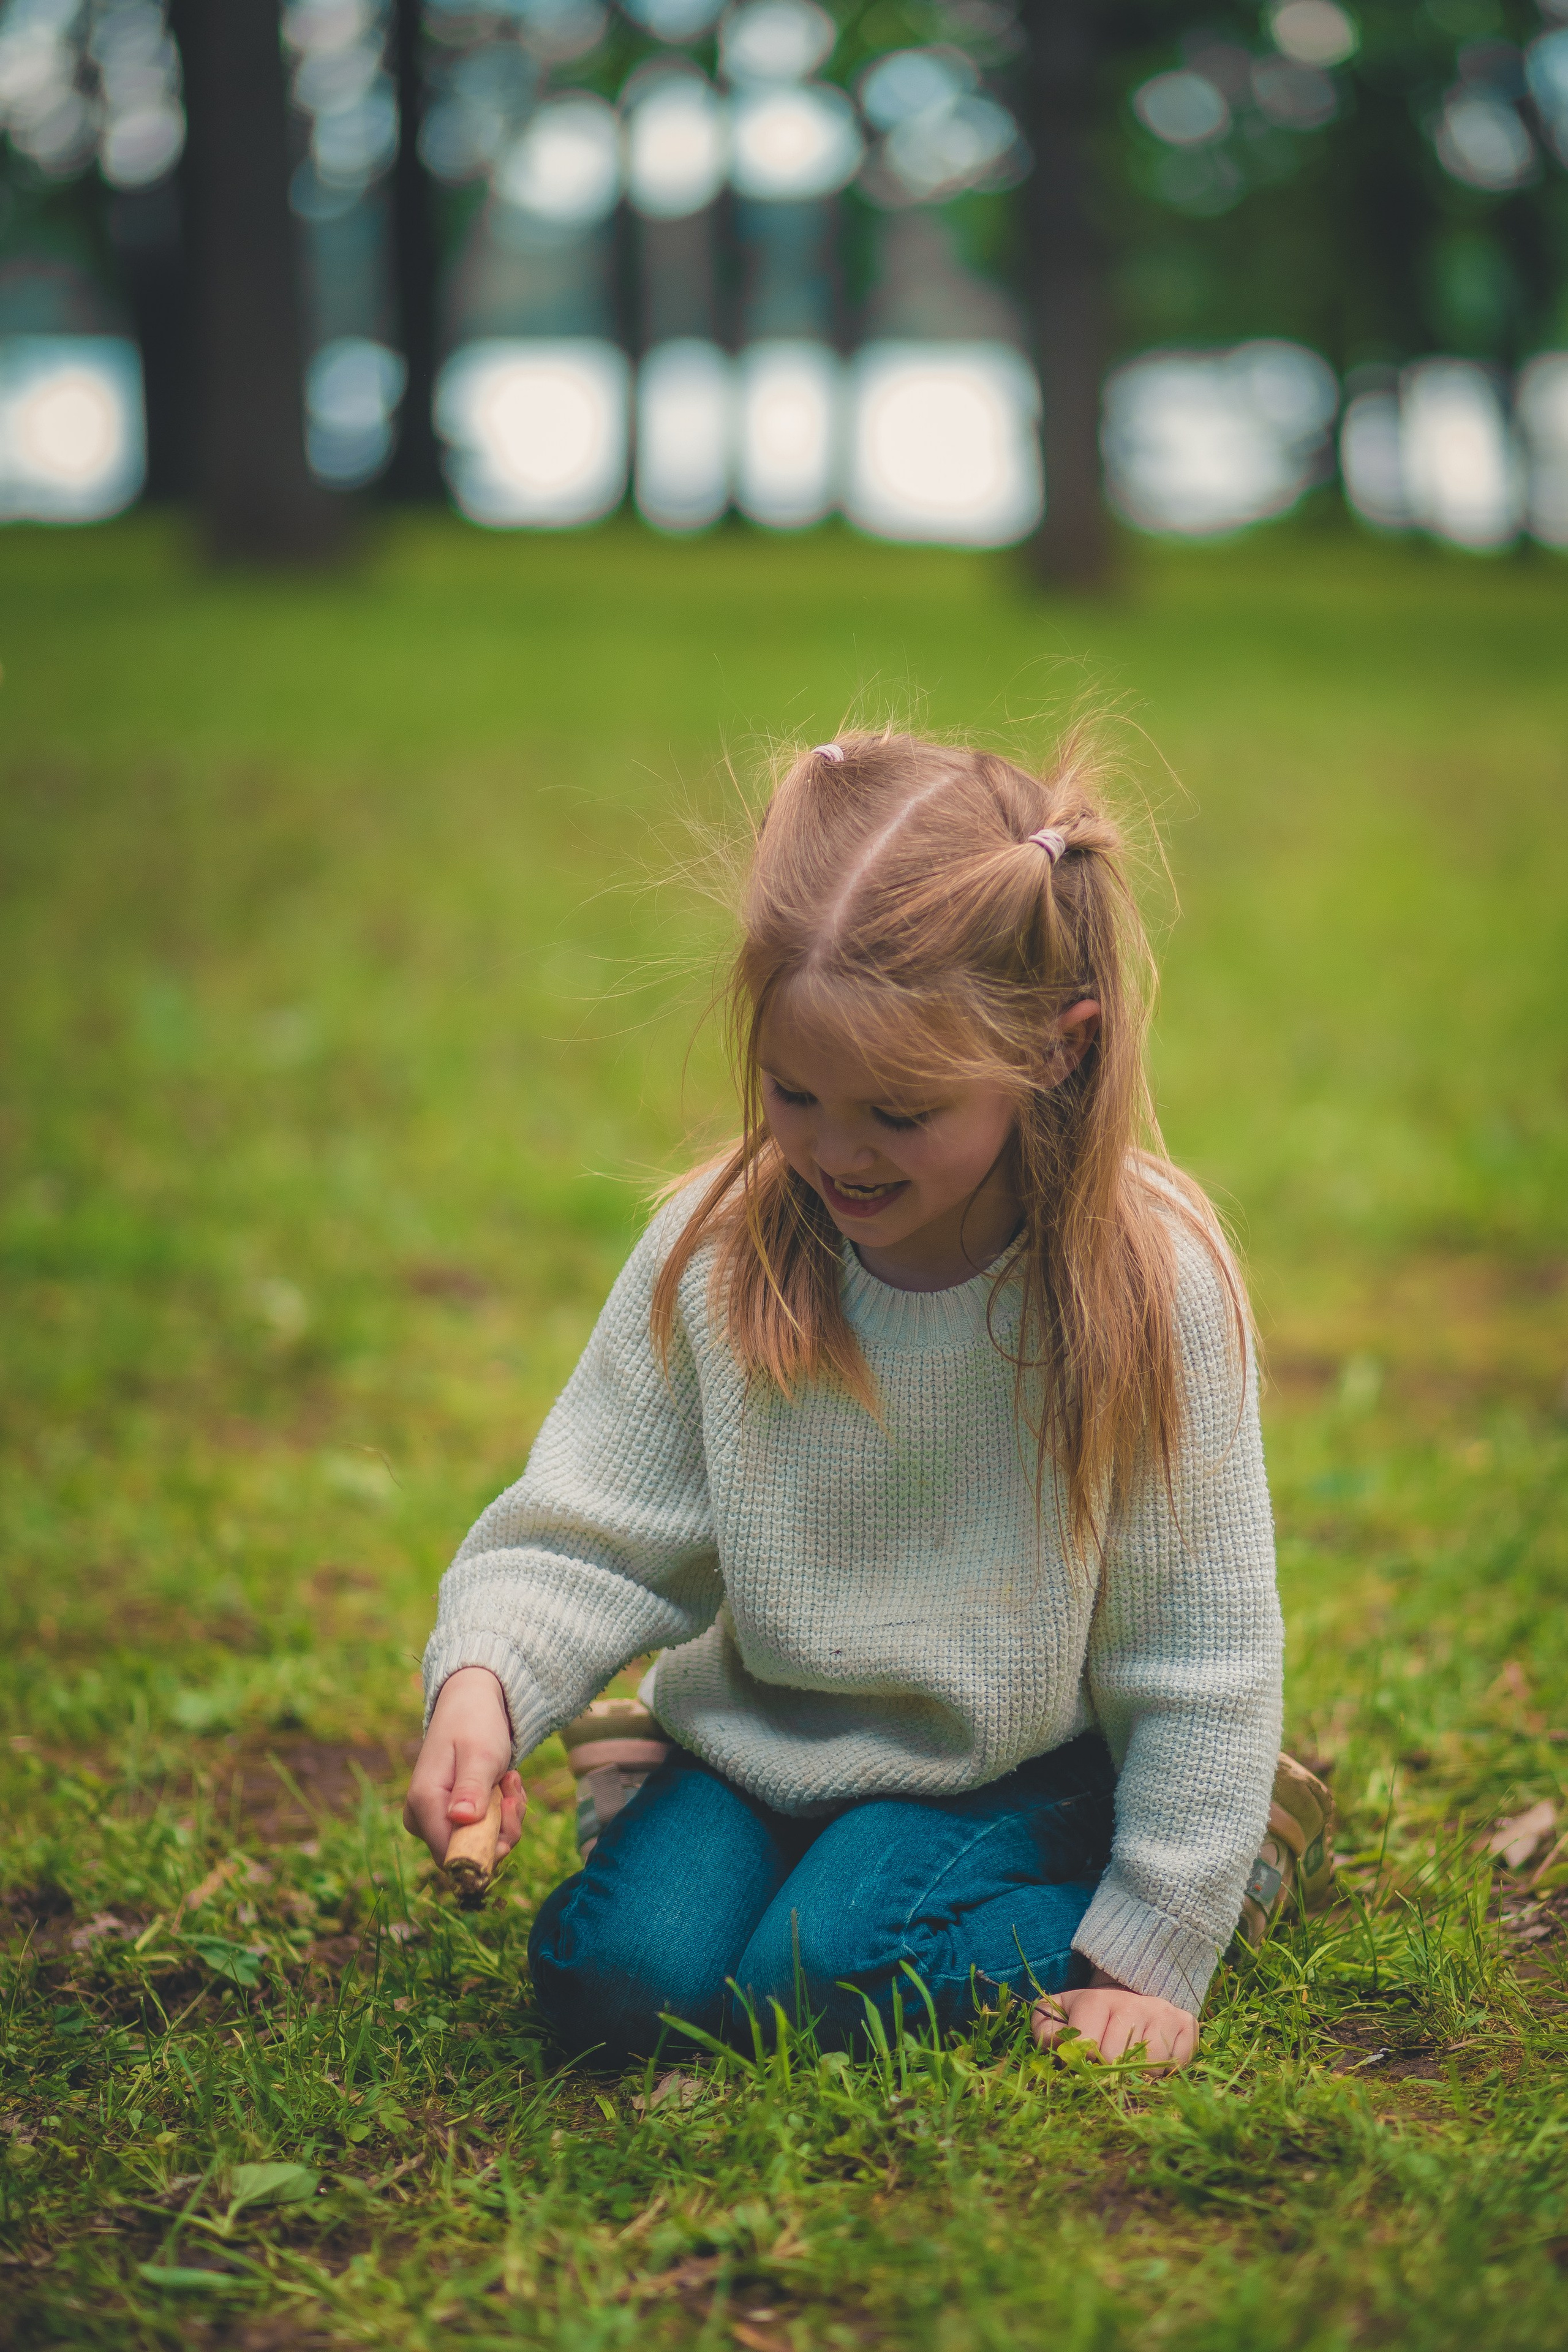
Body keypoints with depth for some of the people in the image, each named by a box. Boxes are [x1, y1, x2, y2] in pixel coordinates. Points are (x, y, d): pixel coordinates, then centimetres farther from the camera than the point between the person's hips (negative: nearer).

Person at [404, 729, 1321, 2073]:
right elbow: (591, 1535, -7)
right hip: (761, 1733, 3)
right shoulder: (714, 1252, -13)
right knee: (612, 1979, -18)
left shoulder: (1151, 1283, -20)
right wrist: (486, 1681, -28)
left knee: (818, 1977, -23)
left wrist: (1153, 1947, -11)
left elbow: (1198, 1652, -13)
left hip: (1007, 1761, -2)